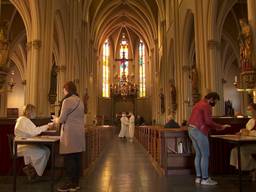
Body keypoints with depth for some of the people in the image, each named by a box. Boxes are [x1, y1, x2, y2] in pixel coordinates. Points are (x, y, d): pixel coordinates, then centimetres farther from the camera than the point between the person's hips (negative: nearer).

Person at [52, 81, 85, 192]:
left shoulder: (67, 101, -10)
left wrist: (55, 120, 12)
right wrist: (58, 119, 25)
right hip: (79, 132, 8)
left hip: (70, 133, -8)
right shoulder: (80, 101, 15)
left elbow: (62, 119, -10)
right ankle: (76, 183, 19)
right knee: (77, 158, 11)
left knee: (69, 159, -1)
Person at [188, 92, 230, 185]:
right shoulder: (206, 105, -11)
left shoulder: (198, 104, 19)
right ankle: (205, 179, 5)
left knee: (198, 154, 14)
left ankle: (198, 177, 19)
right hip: (199, 131, -10)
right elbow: (208, 121, -19)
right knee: (205, 155, -1)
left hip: (191, 129, 10)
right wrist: (220, 127, -10)